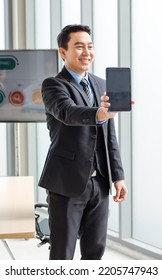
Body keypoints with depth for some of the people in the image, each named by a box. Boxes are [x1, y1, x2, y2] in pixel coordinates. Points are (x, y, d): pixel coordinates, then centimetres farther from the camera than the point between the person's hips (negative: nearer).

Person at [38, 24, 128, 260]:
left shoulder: (101, 85, 12)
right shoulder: (53, 85, -7)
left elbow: (110, 136, 14)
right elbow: (68, 113, -29)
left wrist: (118, 176, 9)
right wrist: (98, 114, -49)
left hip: (99, 182, 6)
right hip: (67, 183, -6)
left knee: (95, 250, 12)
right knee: (62, 254, 2)